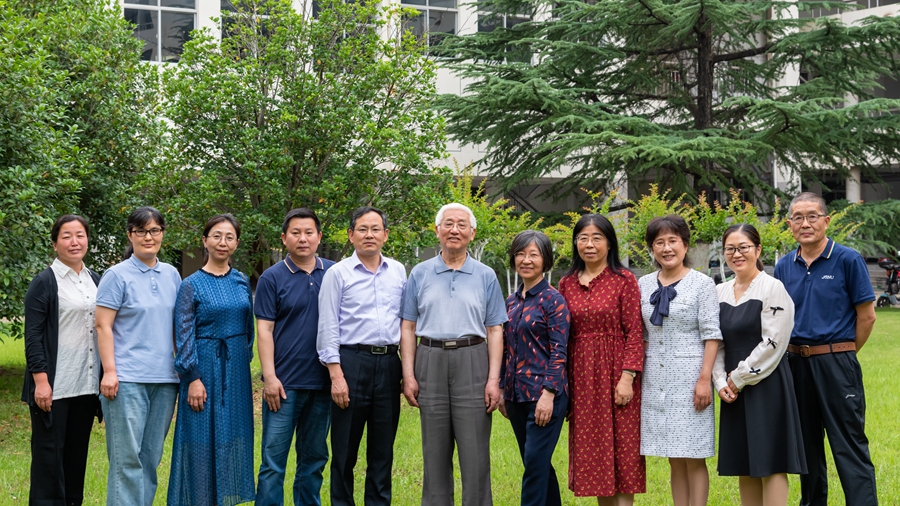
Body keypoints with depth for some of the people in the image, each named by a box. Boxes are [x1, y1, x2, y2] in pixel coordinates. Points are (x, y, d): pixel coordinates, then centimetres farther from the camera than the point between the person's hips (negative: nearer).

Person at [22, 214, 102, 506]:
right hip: (55, 384, -5)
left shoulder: (96, 281, 13)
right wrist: (40, 381, -16)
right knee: (49, 452, 0)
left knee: (77, 452, 10)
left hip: (87, 384, 5)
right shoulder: (44, 283, -4)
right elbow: (33, 336, -8)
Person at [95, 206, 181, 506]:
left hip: (164, 378, 5)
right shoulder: (117, 276, -3)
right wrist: (109, 371, -14)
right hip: (128, 379, -5)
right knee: (127, 457, -7)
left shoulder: (171, 275, 12)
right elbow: (103, 327, -6)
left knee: (151, 456, 9)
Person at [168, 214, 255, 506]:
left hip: (236, 370, 5)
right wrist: (193, 378, -14)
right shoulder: (192, 285, -5)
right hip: (205, 368, -5)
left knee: (231, 438, 9)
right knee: (203, 440, -1)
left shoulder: (242, 282, 8)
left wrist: (245, 360, 12)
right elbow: (184, 335, -9)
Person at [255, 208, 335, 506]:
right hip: (284, 384, -3)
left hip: (322, 382, 3)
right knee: (273, 460, -3)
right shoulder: (273, 278, -1)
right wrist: (269, 377, -12)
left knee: (314, 458, 12)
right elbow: (264, 330, -4)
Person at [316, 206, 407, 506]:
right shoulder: (338, 274, 0)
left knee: (383, 448, 9)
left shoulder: (398, 272, 11)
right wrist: (336, 375, -11)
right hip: (352, 361, -3)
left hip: (389, 364, 4)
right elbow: (328, 327, -4)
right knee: (345, 449, 3)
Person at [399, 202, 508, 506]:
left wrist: (494, 379, -6)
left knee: (475, 452, -3)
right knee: (435, 452, 7)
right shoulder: (420, 274, 9)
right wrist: (408, 375, -2)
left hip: (472, 363, -1)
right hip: (430, 363, 1)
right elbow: (408, 328, 7)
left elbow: (494, 330, 4)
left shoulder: (486, 276, 7)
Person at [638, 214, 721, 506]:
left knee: (693, 459, -1)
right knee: (674, 460, 9)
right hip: (655, 379, 4)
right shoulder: (644, 285, 9)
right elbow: (642, 335, 13)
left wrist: (705, 379, -14)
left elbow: (711, 335, -7)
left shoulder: (702, 284, -4)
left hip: (689, 376, -4)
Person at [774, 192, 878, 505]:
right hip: (796, 363, 5)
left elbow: (866, 316, -4)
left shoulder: (848, 260, -6)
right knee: (807, 444, 14)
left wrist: (842, 353, 2)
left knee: (849, 445, -7)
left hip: (836, 362, -5)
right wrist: (800, 353, 9)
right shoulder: (784, 267, 8)